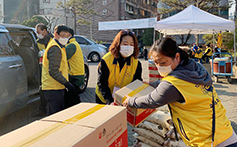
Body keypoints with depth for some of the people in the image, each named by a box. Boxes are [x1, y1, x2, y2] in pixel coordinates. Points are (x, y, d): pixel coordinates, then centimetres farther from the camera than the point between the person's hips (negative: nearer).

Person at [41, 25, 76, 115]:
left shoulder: (58, 47, 18)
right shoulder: (55, 49, -15)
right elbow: (53, 71, -22)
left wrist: (66, 83, 20)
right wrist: (67, 84, -20)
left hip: (55, 88, 11)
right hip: (54, 88, -11)